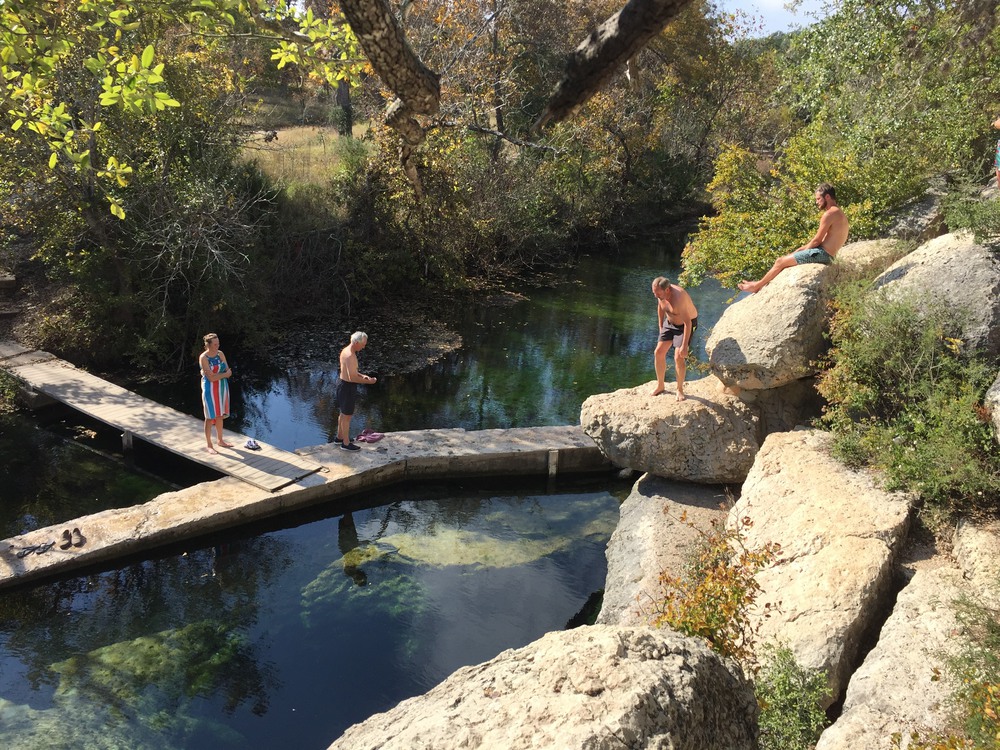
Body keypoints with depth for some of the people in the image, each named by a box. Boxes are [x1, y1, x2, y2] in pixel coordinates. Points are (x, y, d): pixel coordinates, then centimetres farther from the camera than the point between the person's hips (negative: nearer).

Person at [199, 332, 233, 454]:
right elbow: (211, 378, -21)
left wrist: (215, 374, -15)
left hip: (222, 388, 6)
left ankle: (220, 440, 29)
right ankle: (209, 445, 9)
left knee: (220, 415, 15)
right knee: (210, 417, 0)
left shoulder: (220, 354, 2)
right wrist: (224, 374, -11)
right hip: (210, 389, -6)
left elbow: (229, 372, -3)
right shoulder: (203, 357, -15)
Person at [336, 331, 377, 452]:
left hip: (342, 382, 10)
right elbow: (352, 377, -27)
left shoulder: (345, 350, 6)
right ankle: (346, 444, 12)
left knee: (343, 413, 23)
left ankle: (339, 437, 38)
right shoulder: (351, 356, -26)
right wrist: (368, 381, -18)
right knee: (347, 416, 2)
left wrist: (362, 375, 8)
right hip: (348, 387, -10)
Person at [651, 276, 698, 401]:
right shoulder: (661, 293, -14)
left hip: (687, 324, -7)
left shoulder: (678, 298, -36)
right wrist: (661, 328, 13)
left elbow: (688, 323, -33)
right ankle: (660, 386, 17)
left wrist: (684, 346, -31)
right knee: (658, 352, 1)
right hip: (670, 322, 7)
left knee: (679, 357, -17)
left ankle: (680, 390, 3)